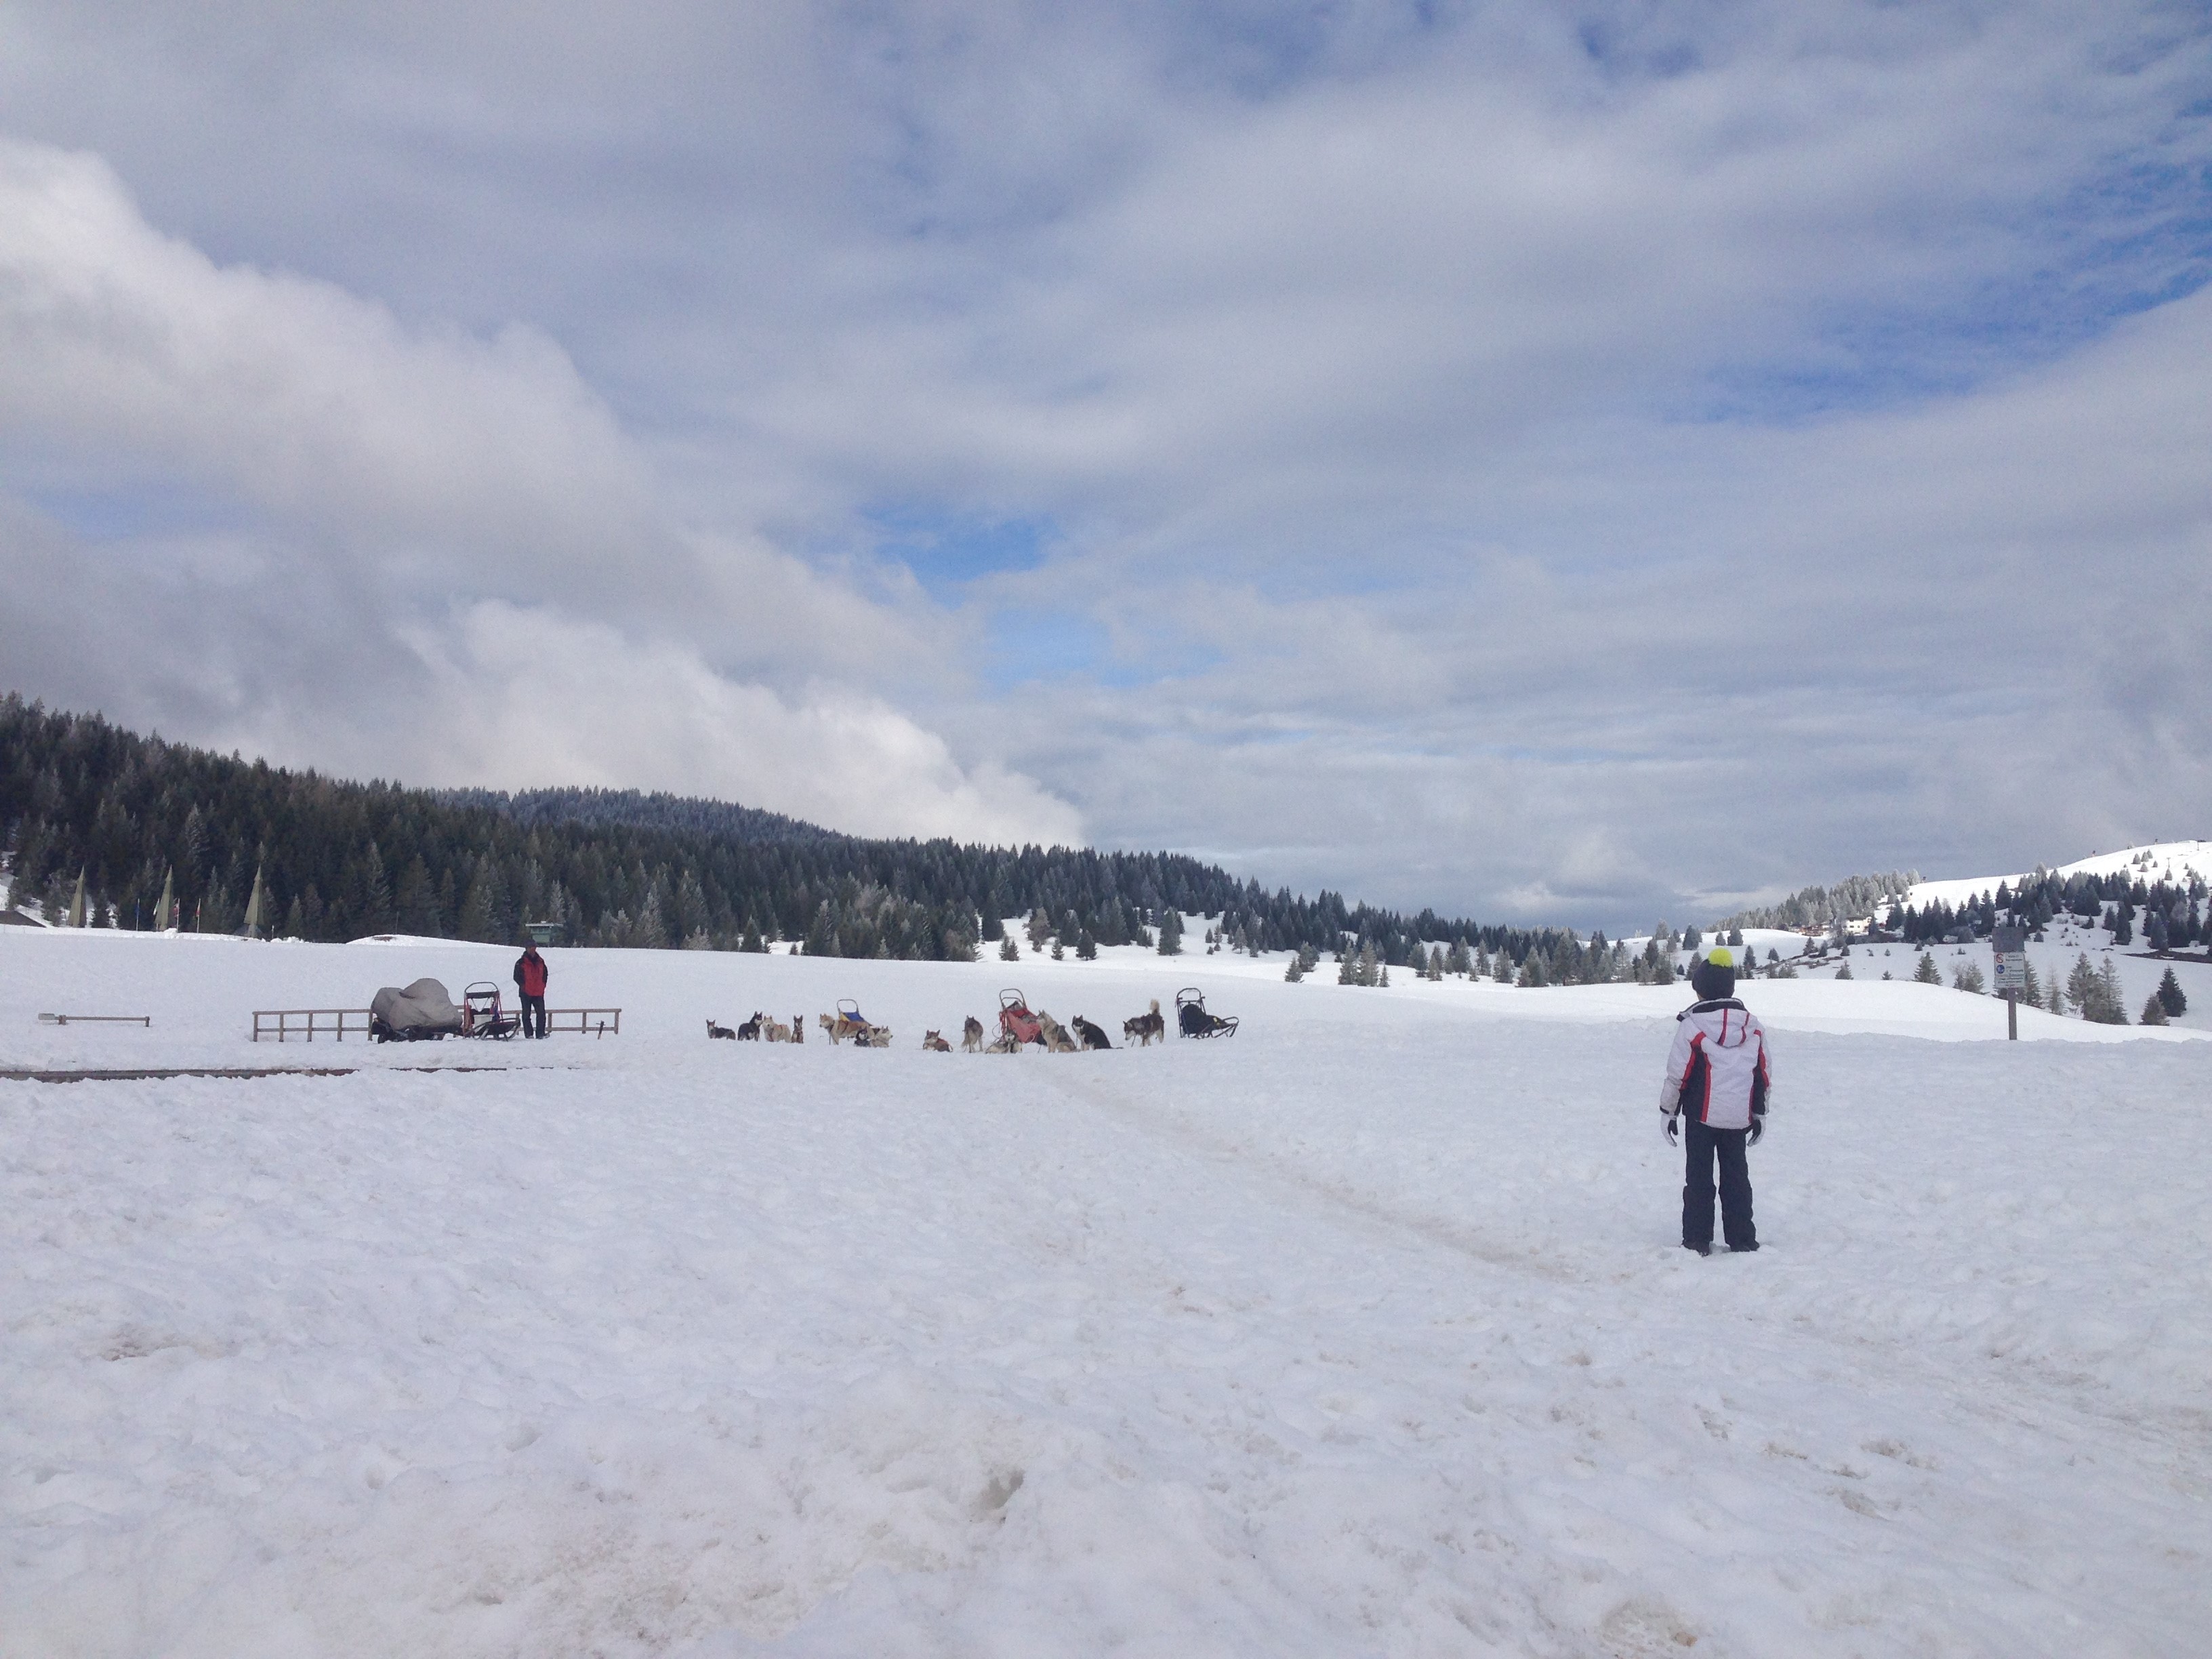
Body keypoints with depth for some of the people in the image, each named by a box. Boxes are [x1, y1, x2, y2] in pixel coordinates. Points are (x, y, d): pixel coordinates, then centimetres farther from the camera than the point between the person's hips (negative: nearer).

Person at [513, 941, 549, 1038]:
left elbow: (545, 974, 21)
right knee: (526, 1014, 3)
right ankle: (529, 1034, 5)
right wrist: (523, 986, -10)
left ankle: (540, 1033, 2)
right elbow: (517, 976, -2)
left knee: (541, 1013, -3)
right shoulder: (521, 962, -3)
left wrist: (543, 984, 9)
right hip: (526, 993, -4)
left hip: (539, 993, 4)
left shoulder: (540, 961, 11)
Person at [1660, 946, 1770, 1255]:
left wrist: (1669, 1111, 1)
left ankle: (1697, 1241, 6)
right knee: (1736, 1176, 13)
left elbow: (1678, 1074, -10)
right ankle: (1742, 1239, 16)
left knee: (1699, 1177, 5)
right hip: (1739, 1117, 4)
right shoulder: (1753, 1026, 3)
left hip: (1701, 1115, -4)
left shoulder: (1691, 1025, -12)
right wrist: (1760, 1113, 19)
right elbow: (1764, 1074, 9)